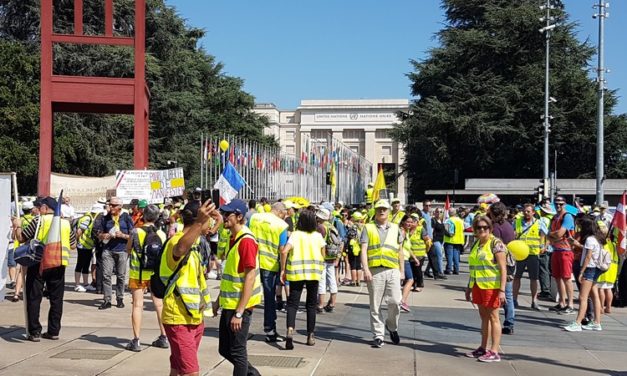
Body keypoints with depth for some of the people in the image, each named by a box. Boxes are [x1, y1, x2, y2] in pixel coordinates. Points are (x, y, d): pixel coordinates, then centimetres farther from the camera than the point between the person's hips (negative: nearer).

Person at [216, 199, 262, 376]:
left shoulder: (246, 241, -19)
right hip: (228, 304, 9)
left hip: (239, 306, -9)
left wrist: (239, 313, -22)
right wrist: (219, 301, 20)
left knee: (237, 351, 2)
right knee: (225, 349, 17)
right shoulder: (233, 238, 10)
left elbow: (250, 278, -22)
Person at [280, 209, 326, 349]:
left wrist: (283, 270, -7)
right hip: (314, 273, 2)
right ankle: (310, 336, 16)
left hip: (296, 273, -2)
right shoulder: (318, 236, 3)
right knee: (311, 304, 13)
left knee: (292, 303, 2)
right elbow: (323, 255, 5)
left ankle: (290, 329, -21)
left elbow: (284, 251, -16)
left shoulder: (295, 235, -4)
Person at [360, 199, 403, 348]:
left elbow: (399, 252, 19)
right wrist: (365, 269, -13)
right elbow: (363, 250, -1)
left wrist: (402, 271, 14)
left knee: (395, 302, -5)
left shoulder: (395, 229, 16)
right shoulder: (368, 228, 8)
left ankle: (392, 327, 22)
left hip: (393, 270, 2)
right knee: (375, 305, 2)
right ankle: (378, 335, 12)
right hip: (375, 270, -2)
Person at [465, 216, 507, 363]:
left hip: (491, 286, -7)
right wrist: (469, 287, 20)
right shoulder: (476, 244, 12)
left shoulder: (496, 243, -10)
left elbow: (503, 268, -13)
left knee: (493, 317, -1)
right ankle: (483, 348, 22)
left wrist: (502, 290, -19)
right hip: (478, 285, 7)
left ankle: (494, 352, 3)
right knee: (484, 316, 14)